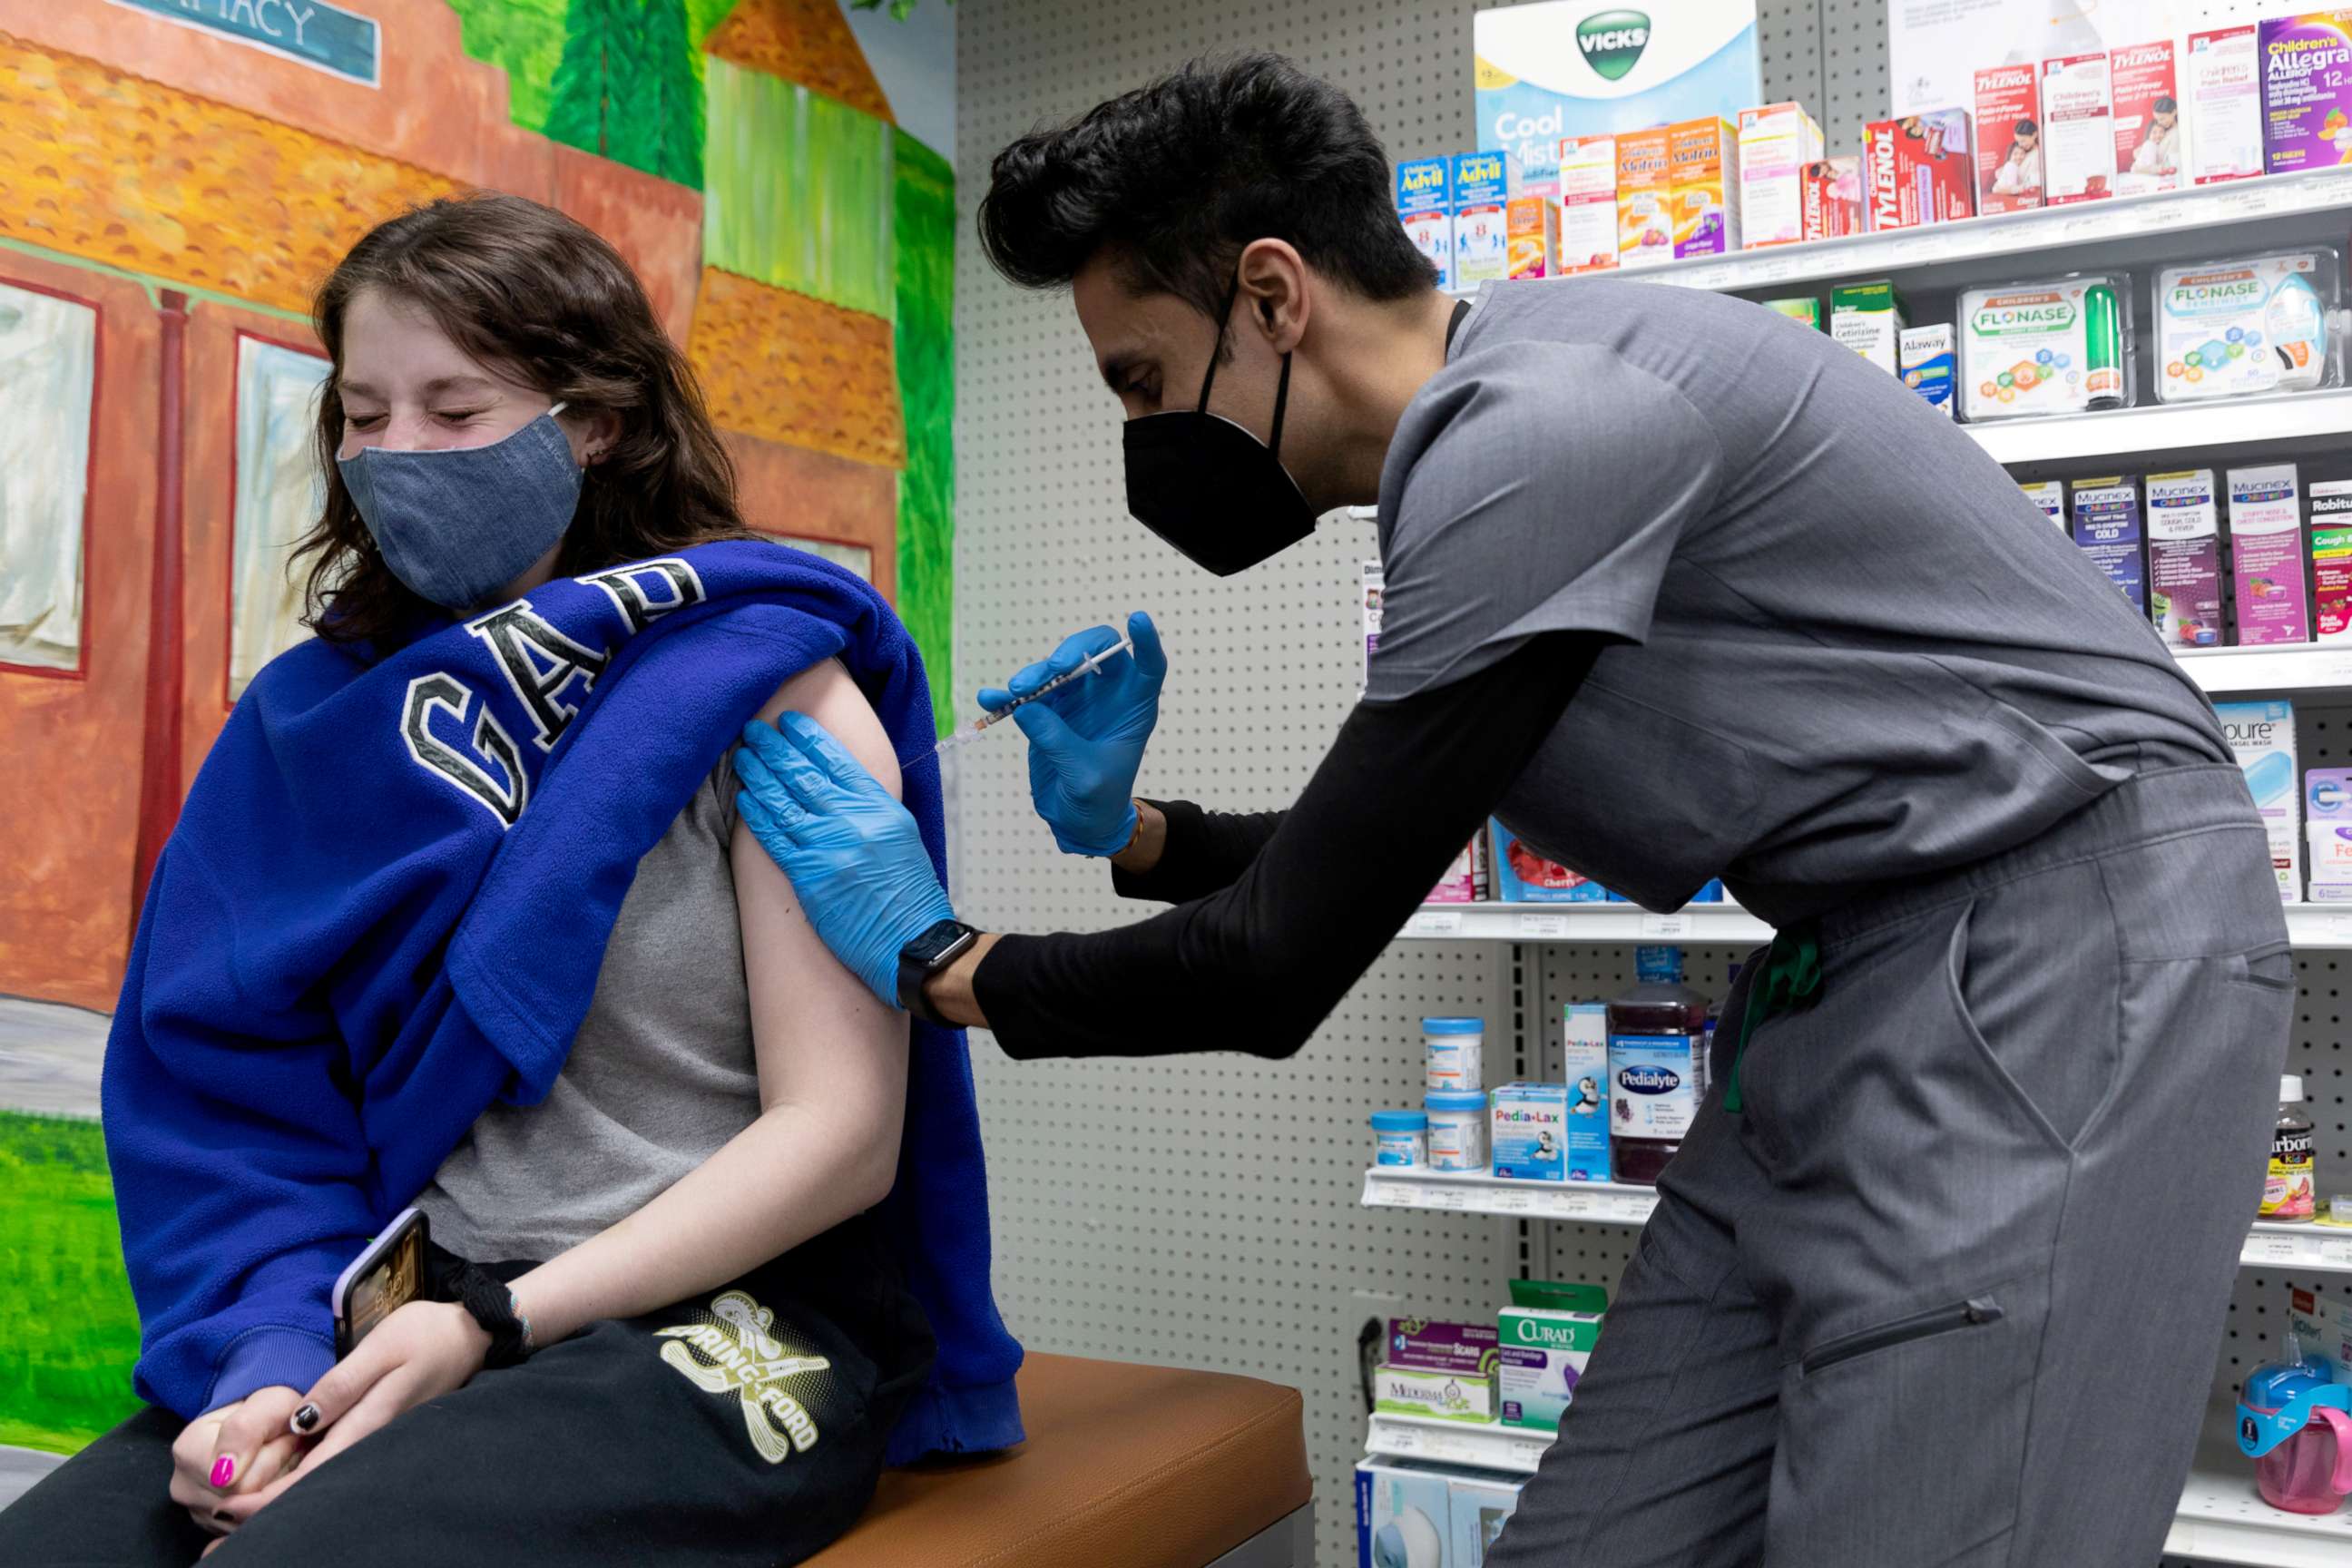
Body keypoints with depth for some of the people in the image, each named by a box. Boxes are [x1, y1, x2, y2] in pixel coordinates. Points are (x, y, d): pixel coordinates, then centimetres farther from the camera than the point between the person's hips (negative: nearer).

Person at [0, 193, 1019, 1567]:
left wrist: (491, 1322, -15)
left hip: (728, 1335, -4)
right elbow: (235, 1097, 6)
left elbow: (837, 1133, -11)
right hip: (407, 1324, 5)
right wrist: (269, 1354, -13)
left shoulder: (769, 688, -6)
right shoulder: (321, 719, 9)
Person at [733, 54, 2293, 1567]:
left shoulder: (1533, 430, -22)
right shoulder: (1480, 435, 9)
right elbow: (1376, 860, 22)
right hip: (1859, 966, 9)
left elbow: (1279, 974, -19)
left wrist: (936, 959, -5)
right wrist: (1131, 831, 9)